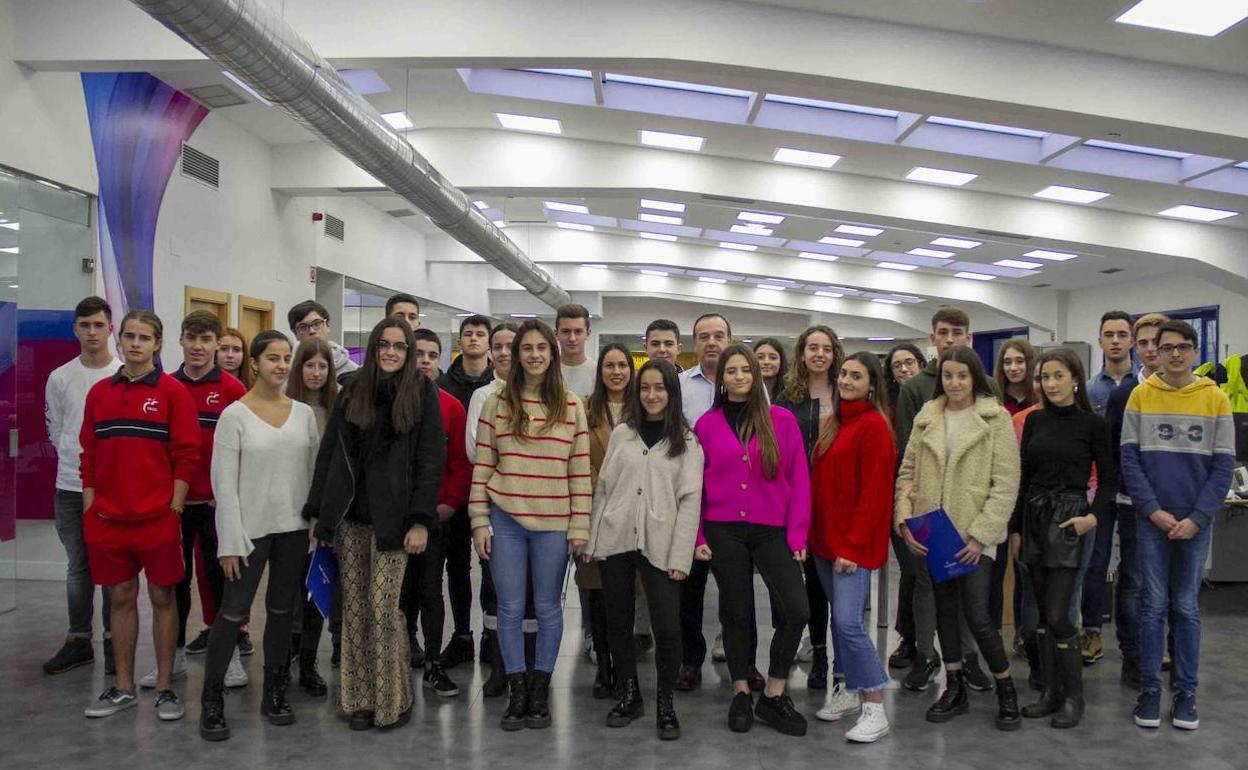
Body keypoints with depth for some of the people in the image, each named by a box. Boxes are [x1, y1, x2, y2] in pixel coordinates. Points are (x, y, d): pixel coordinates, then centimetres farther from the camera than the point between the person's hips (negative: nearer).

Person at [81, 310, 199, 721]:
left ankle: (165, 686, 16)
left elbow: (187, 454, -6)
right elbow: (89, 455, 11)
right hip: (107, 517, 4)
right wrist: (89, 508, 6)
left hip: (157, 517, -3)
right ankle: (123, 687, 24)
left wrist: (174, 506, -9)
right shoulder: (99, 393, 8)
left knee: (162, 597, 5)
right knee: (121, 598, 12)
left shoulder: (173, 391, -4)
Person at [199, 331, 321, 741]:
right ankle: (211, 700, 12)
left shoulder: (304, 413, 5)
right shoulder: (234, 415, -6)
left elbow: (316, 472, 8)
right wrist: (230, 542, -12)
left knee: (282, 611, 11)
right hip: (250, 529, -4)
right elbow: (224, 483, -8)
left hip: (294, 528, 4)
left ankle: (274, 693, 24)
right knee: (233, 612, -2)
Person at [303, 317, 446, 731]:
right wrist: (316, 511, 6)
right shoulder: (352, 391, 9)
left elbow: (431, 460, -5)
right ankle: (358, 697, 18)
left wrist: (420, 520, -11)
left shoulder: (422, 392, 0)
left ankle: (393, 699, 10)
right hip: (348, 516, 4)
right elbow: (328, 453, 11)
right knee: (354, 608, 6)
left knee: (383, 607, -6)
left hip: (391, 518, -3)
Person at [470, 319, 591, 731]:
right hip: (505, 520, 0)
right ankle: (517, 692, 19)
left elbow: (580, 471, 2)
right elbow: (482, 466, 3)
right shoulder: (497, 403, 3)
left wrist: (580, 526, -3)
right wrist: (479, 522, -2)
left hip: (553, 524, 0)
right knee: (510, 609, 6)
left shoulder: (571, 406, 3)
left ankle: (540, 693, 22)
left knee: (548, 609, 8)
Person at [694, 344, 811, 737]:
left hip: (772, 529, 0)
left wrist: (797, 535, -5)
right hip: (723, 531, 0)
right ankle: (741, 693, 24)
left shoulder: (782, 420, 2)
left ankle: (773, 695, 8)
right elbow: (696, 484, 6)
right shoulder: (706, 424, 4)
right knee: (735, 612, 8)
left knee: (796, 609, -10)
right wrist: (698, 537, 1)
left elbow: (798, 478, 1)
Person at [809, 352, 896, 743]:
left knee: (848, 620, -12)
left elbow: (873, 491, -15)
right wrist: (818, 533, 10)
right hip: (826, 537, 8)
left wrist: (853, 544, -18)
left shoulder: (874, 426, -11)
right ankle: (849, 690, 26)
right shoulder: (834, 422, 13)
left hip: (854, 542, -8)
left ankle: (875, 710, -2)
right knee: (840, 618, 14)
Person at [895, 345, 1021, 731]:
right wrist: (904, 520, -4)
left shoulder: (996, 418, -5)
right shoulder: (927, 417, 7)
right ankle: (955, 689, 27)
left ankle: (1006, 690, 16)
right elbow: (908, 472, 8)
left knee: (977, 616, -6)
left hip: (973, 536, -4)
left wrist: (981, 534, -13)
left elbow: (1006, 483, -8)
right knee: (945, 609, 13)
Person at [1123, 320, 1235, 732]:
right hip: (1152, 521, 0)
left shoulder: (1215, 398, 0)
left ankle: (1186, 692, 18)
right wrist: (1153, 511, -11)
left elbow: (1223, 465, -1)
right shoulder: (1141, 395, 0)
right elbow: (1129, 458, -2)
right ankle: (1150, 689, 13)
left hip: (1196, 522, 0)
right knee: (1153, 605, 4)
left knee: (1187, 608, 9)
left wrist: (1196, 518, -10)